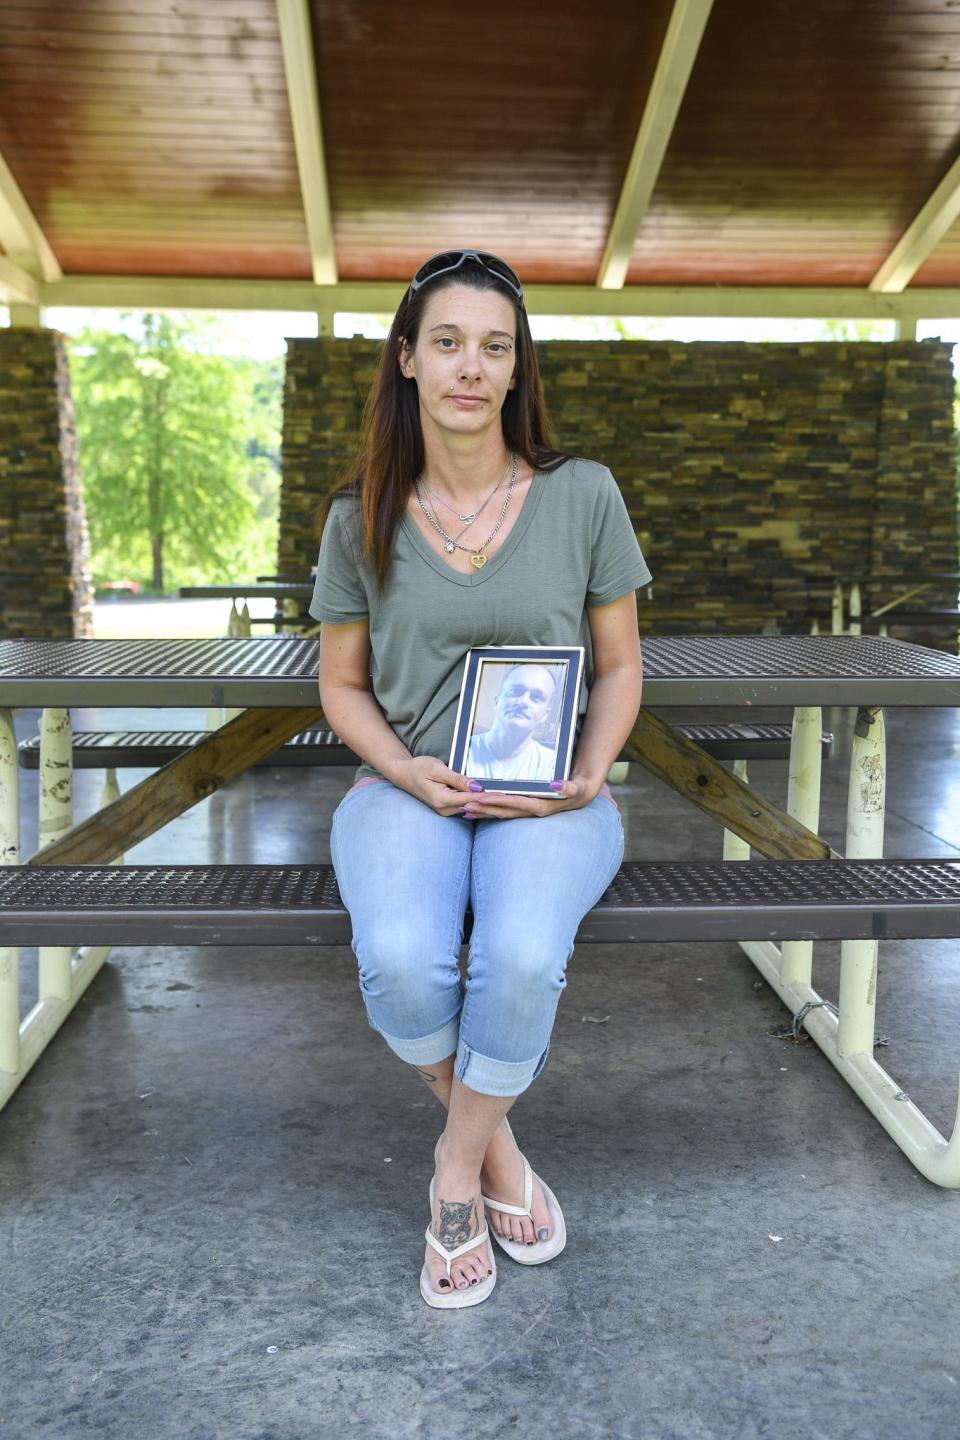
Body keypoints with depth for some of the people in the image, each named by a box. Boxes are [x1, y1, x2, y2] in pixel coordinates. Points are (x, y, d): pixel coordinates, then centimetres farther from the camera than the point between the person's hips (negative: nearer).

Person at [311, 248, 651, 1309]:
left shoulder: (582, 495, 1)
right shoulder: (361, 517, 4)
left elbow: (618, 667, 8)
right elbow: (342, 685, 10)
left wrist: (585, 778, -10)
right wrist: (406, 771, -10)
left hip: (548, 795, 0)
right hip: (407, 787, 1)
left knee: (521, 957, -32)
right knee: (398, 963, -30)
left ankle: (455, 1175, -1)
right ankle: (494, 1148, 4)